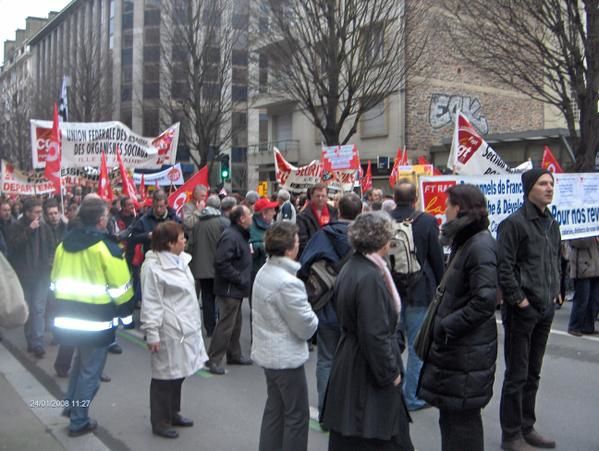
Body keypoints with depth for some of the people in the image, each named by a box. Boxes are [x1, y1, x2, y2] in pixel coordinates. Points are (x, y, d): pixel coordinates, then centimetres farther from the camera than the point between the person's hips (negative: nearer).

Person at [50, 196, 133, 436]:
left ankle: (70, 404, 32)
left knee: (80, 361, 28)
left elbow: (55, 281, 15)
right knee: (90, 371, 7)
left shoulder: (64, 244, 7)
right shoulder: (106, 246, -14)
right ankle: (79, 421, 17)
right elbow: (120, 286, -12)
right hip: (96, 320, -7)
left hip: (68, 316, 7)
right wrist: (126, 313, 1)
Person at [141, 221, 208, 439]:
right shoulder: (153, 266, -17)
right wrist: (151, 333, -18)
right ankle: (160, 422, 18)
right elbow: (151, 303, -17)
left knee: (178, 372, 18)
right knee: (165, 375, 3)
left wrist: (194, 322, 21)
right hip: (169, 330, -9)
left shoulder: (180, 259, 9)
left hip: (185, 327, 9)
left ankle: (173, 413, 34)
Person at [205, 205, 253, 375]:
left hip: (236, 289, 10)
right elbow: (221, 263, -28)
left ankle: (234, 354, 31)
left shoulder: (240, 234, 11)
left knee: (235, 323, 19)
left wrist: (243, 279, 12)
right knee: (225, 324, -5)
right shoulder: (230, 236, -22)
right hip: (229, 289, -10)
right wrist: (239, 279, -22)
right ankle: (212, 360, 4)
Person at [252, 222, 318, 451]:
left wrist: (305, 313, 8)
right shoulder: (287, 282, -26)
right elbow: (305, 327, -21)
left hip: (268, 352, 9)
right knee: (297, 415, 5)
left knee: (274, 410, 20)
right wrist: (313, 318, 0)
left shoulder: (264, 272, 4)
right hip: (286, 356, -9)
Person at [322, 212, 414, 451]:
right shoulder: (370, 277, -24)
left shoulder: (351, 267, 6)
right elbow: (375, 335, -25)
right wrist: (391, 372, -13)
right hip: (367, 370, -10)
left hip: (350, 359, 10)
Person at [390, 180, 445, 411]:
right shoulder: (427, 222, -11)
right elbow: (437, 259, -5)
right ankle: (412, 397, 13)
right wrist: (439, 288, 8)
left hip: (390, 290, 3)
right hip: (419, 292, -3)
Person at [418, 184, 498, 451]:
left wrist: (446, 326, -19)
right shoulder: (464, 242, 13)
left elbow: (484, 301, -24)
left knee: (461, 416, 2)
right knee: (452, 414, 19)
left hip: (468, 351, -10)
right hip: (454, 346, 10)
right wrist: (444, 325, 11)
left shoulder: (480, 246, -18)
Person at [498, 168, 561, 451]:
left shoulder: (551, 224, 13)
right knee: (517, 375, 1)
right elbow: (503, 267, -18)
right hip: (522, 310, -8)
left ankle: (526, 428, 29)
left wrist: (555, 291, 12)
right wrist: (518, 299, -17)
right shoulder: (514, 223, -13)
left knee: (532, 374, 17)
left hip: (545, 310, 8)